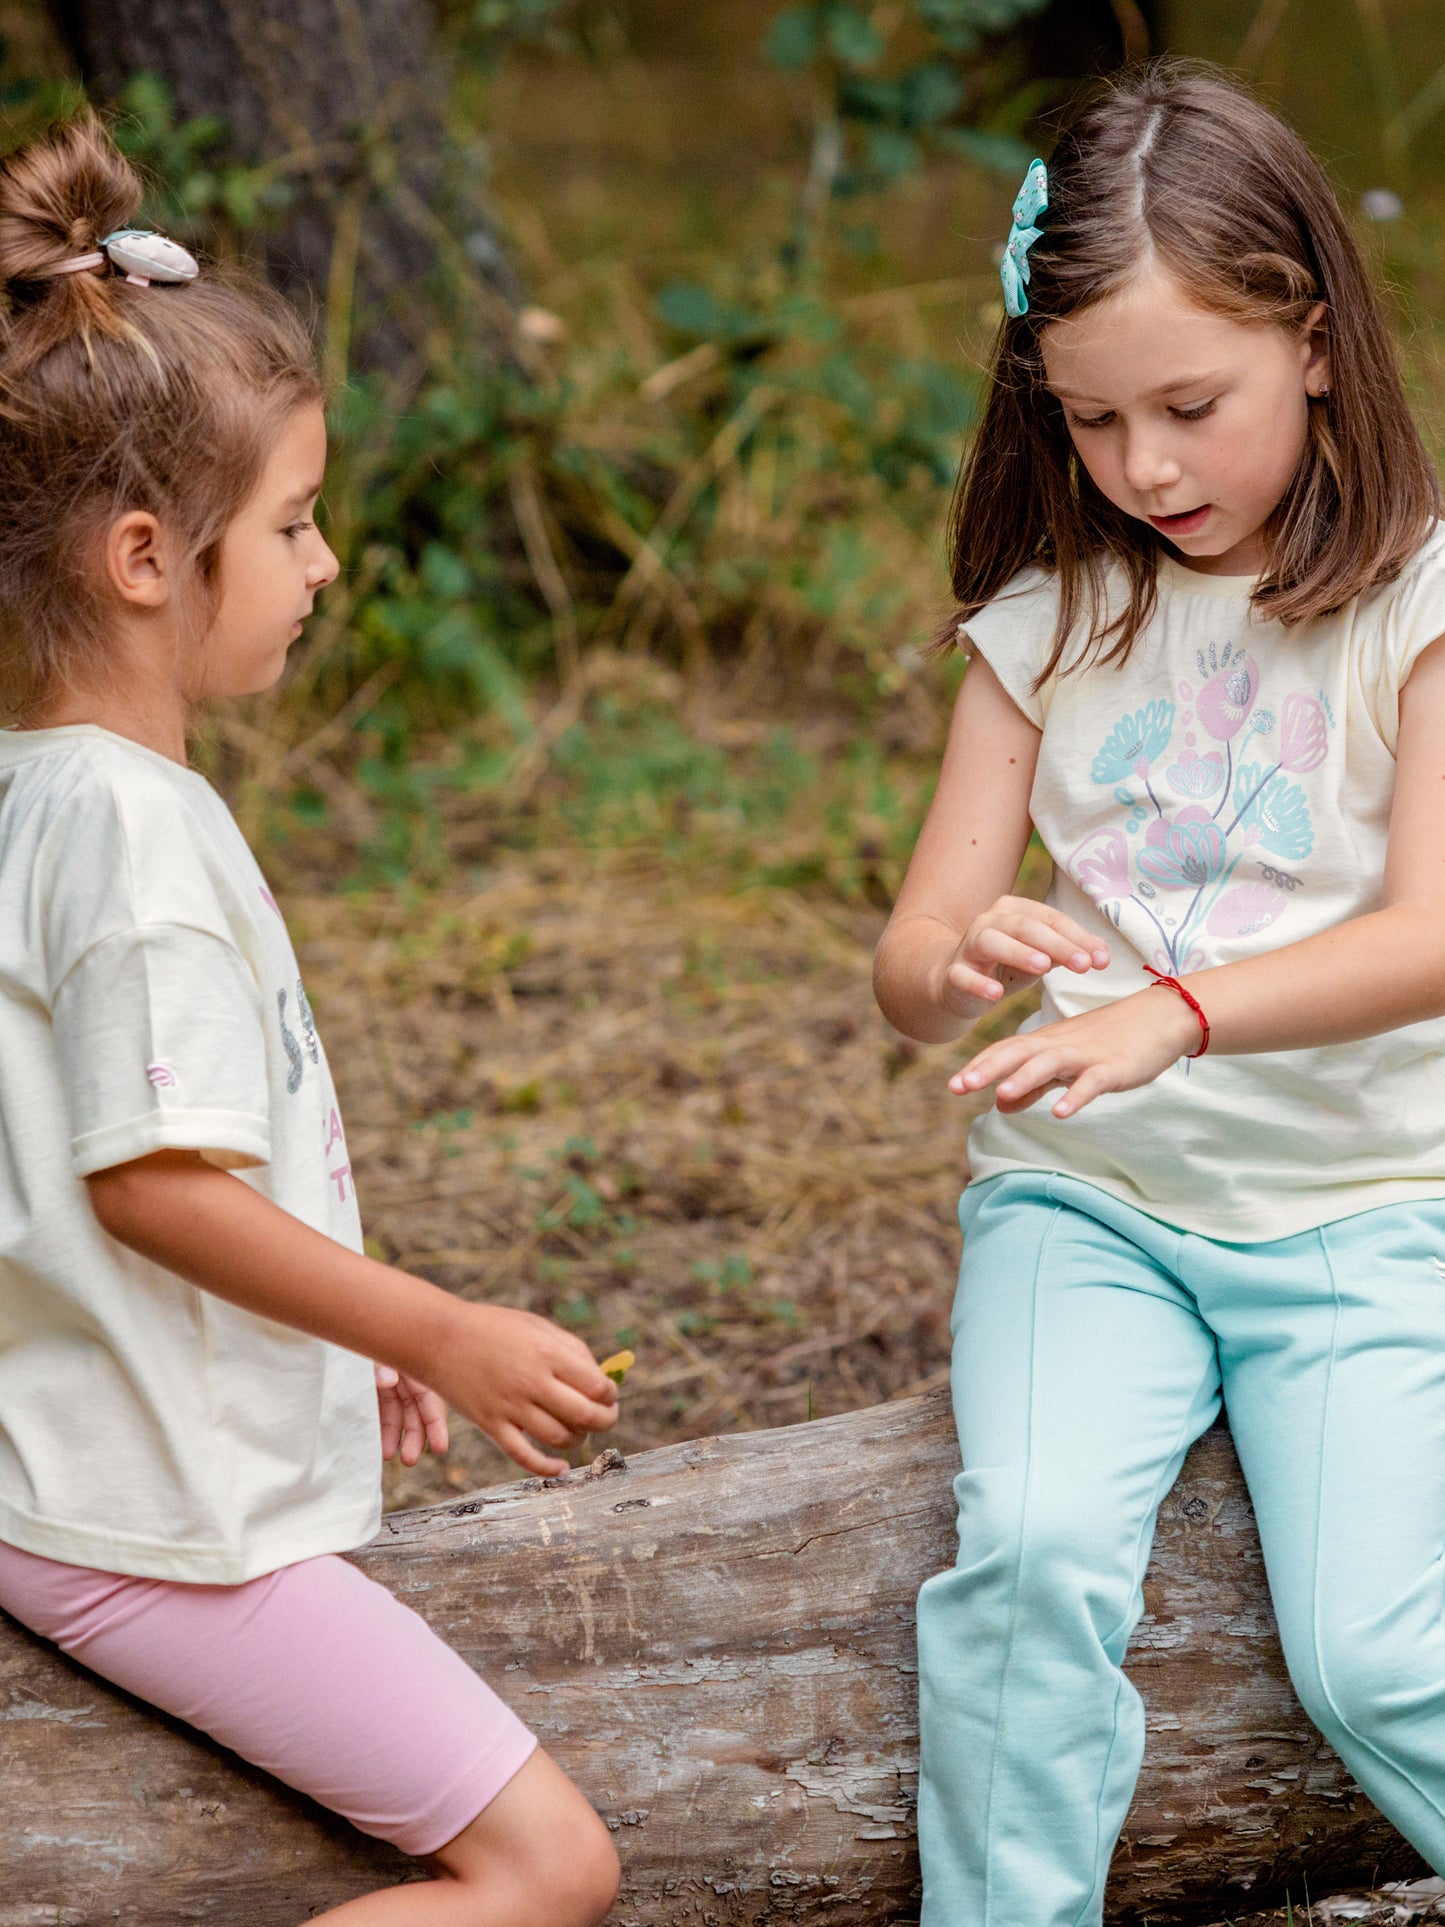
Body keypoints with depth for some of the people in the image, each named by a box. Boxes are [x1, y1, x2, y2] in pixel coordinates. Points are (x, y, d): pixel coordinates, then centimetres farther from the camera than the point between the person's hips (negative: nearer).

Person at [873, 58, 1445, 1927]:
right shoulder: (1047, 625, 6)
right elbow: (910, 970, 4)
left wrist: (1171, 1012, -34)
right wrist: (963, 960, -21)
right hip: (1085, 1203, 2)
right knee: (1030, 1560, -25)